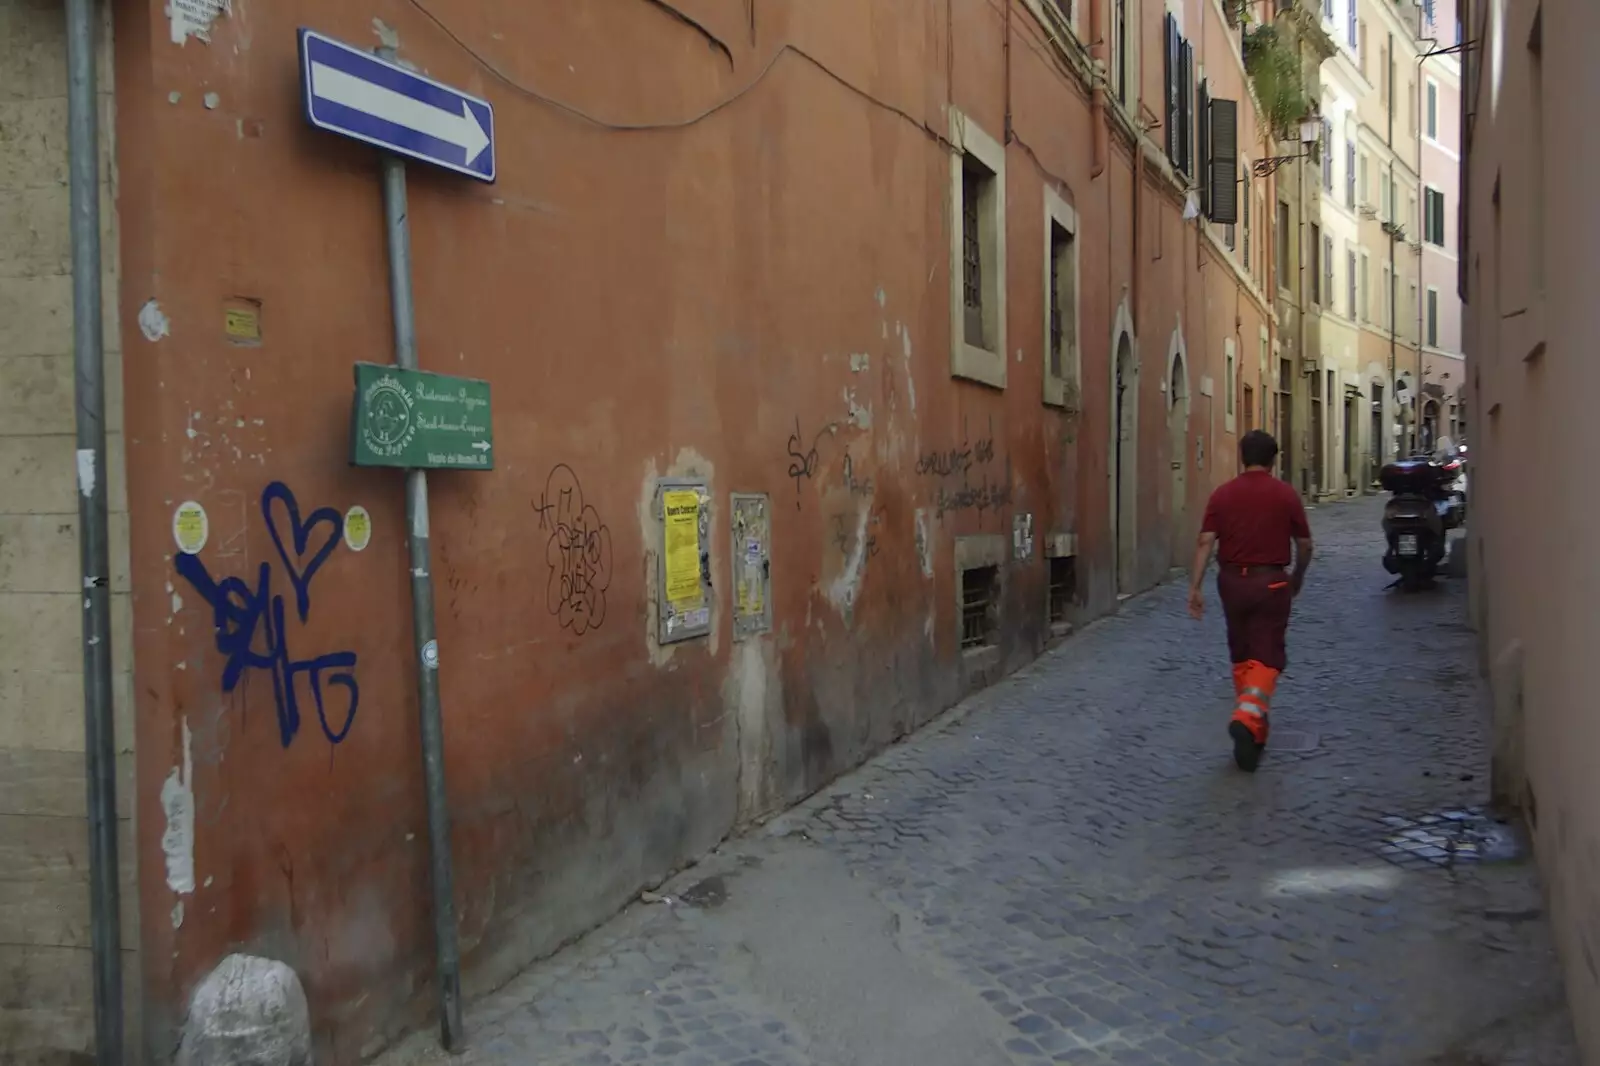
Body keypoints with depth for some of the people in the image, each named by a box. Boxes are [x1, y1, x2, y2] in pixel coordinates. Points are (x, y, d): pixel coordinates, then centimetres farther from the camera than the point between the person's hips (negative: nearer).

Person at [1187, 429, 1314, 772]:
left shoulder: (1223, 494, 0)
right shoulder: (1286, 494, -3)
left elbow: (1205, 542, -7)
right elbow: (1304, 544, 3)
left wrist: (1195, 587, -5)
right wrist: (1298, 577, 20)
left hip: (1232, 580, 3)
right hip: (1271, 581, -3)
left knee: (1241, 656, 17)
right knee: (1266, 657, -1)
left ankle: (1251, 724, 27)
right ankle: (1248, 719, -22)